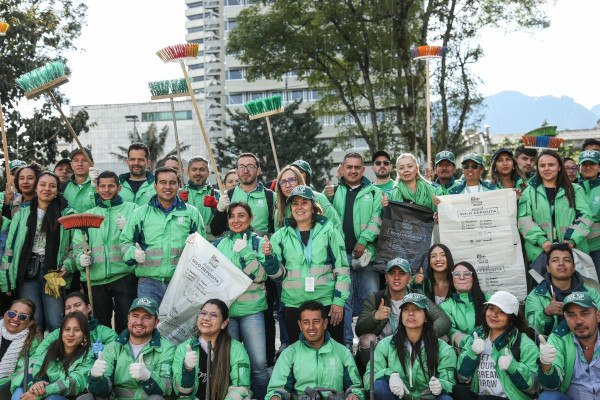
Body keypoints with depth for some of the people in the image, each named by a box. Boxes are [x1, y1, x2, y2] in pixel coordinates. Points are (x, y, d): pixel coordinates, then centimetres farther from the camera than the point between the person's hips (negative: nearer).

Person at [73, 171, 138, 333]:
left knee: (126, 323, -7)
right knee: (100, 325, 9)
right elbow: (78, 244, 13)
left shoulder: (132, 209, 10)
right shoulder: (88, 214, 20)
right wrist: (81, 258, -8)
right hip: (95, 277, 3)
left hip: (124, 275, -3)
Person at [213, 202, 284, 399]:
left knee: (259, 364, -7)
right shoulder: (219, 243, 11)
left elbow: (259, 276, -8)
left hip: (251, 310, -2)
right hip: (225, 308, 3)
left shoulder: (258, 242, 2)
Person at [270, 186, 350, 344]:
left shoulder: (328, 232, 3)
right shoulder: (281, 236, 7)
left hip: (326, 301, -1)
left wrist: (339, 301, -4)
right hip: (293, 304, 1)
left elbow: (342, 268, 2)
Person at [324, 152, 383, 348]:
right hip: (340, 253, 1)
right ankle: (346, 341, 10)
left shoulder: (374, 192, 12)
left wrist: (363, 241, -13)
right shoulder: (334, 191, 16)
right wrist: (327, 198, -9)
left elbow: (378, 218, -1)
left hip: (367, 251, 0)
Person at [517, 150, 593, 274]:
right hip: (539, 250, 0)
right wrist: (541, 240, -14)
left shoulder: (575, 190, 15)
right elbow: (523, 220, 2)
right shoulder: (529, 192, 13)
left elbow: (585, 216, 5)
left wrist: (572, 240, -11)